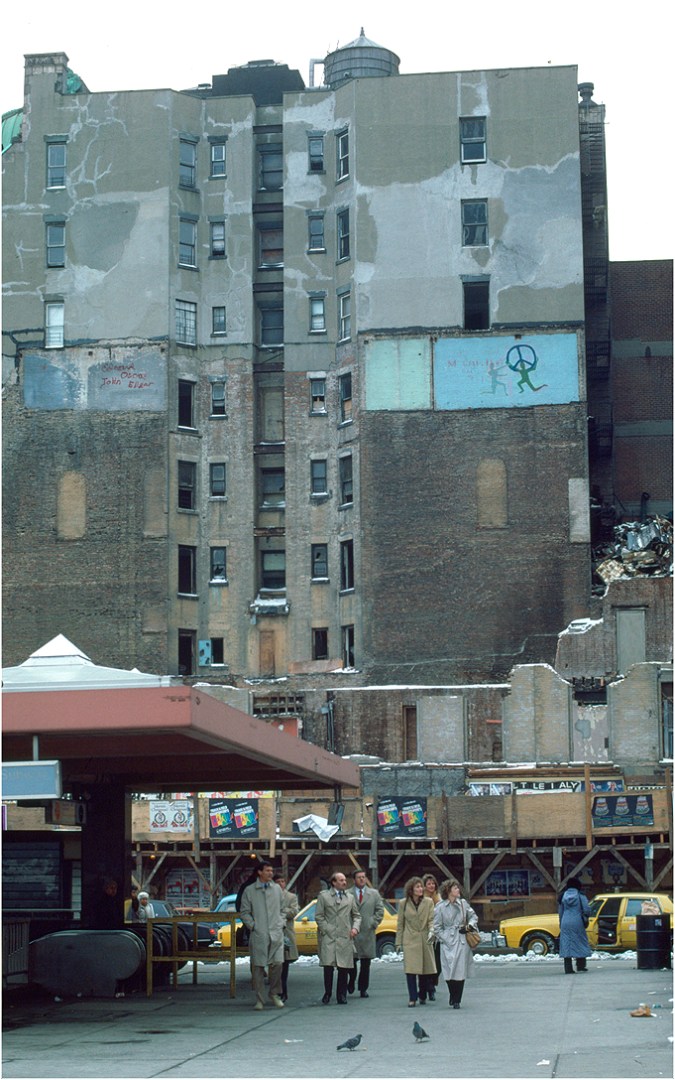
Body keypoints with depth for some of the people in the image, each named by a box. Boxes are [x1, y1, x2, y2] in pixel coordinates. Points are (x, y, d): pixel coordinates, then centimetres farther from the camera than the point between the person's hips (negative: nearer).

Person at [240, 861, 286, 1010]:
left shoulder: (276, 889, 13)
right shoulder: (249, 891, 3)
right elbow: (244, 912, 4)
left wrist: (282, 924, 7)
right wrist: (253, 926, -7)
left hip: (276, 932, 2)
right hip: (258, 935, -2)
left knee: (277, 963, -8)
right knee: (258, 966, -1)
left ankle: (274, 994, 12)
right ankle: (259, 1000, 7)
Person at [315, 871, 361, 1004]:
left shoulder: (350, 897, 18)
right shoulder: (323, 896, 8)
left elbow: (356, 916, 20)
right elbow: (319, 916, 4)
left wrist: (355, 928, 2)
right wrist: (327, 930, -6)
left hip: (345, 938, 3)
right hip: (328, 937, -2)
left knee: (344, 968, 0)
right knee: (328, 966, -9)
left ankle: (342, 996, 7)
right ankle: (327, 993, 4)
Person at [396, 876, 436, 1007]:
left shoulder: (428, 902, 4)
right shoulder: (403, 903, 4)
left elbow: (431, 920, -1)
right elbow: (400, 924, 8)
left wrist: (431, 932, -21)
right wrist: (398, 942, 5)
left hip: (424, 940, 1)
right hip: (409, 941, -1)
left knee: (425, 971, 5)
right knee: (411, 970, -8)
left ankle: (423, 996, 21)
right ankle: (412, 998, -3)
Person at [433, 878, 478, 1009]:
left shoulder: (463, 903, 7)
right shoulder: (440, 907, -2)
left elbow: (473, 916, 21)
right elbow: (437, 928, 2)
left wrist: (470, 925, 2)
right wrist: (445, 939, -6)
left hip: (462, 942, 2)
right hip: (448, 943, -2)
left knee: (461, 971, -1)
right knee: (449, 972, -4)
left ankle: (456, 1001, 6)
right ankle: (453, 998, 17)